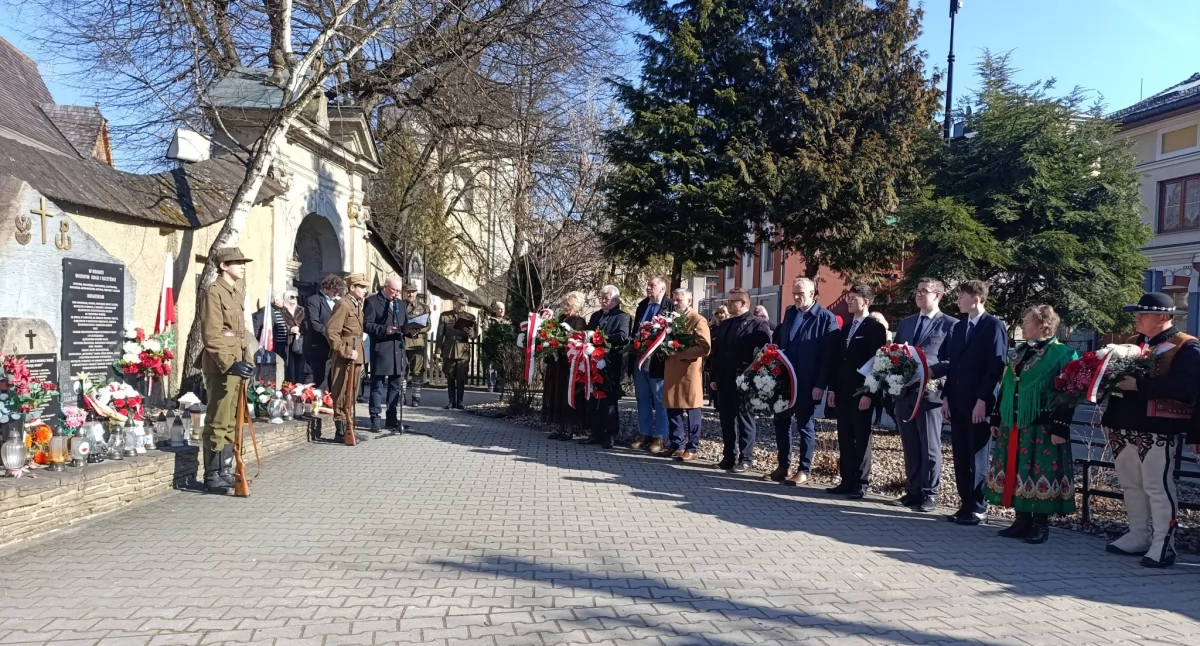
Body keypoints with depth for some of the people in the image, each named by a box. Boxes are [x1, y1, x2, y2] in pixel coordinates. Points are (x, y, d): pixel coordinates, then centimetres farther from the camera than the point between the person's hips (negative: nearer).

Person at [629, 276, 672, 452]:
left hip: (657, 361, -7)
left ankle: (659, 437, 8)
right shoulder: (642, 305, 13)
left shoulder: (671, 307, -9)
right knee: (643, 399, 13)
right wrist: (633, 347, 10)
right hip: (639, 359, 7)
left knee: (660, 401, 2)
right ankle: (644, 434, 21)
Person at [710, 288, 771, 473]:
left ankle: (745, 459, 8)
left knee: (745, 420, 2)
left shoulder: (758, 325, -5)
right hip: (724, 380, 6)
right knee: (726, 419, 9)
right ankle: (729, 456, 18)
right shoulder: (724, 325, 15)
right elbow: (716, 352, 14)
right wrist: (715, 377, 10)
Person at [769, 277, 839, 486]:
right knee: (781, 421, 10)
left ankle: (804, 470, 13)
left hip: (807, 383, -6)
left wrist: (820, 384, -16)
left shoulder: (826, 318, -8)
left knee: (805, 425, 3)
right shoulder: (790, 313, 12)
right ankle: (783, 466, 20)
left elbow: (829, 355, -12)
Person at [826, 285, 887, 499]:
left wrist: (869, 393, -17)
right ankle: (847, 481, 15)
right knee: (845, 438, 9)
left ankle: (860, 483, 5)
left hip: (861, 393, -7)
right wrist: (833, 388, 10)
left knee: (861, 438, -1)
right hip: (843, 392, 7)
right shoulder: (846, 328, 17)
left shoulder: (875, 328, -6)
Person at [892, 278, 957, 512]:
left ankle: (929, 494, 8)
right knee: (910, 447, 10)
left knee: (929, 447, 1)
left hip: (930, 392, -5)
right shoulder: (905, 323, 17)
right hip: (904, 391, 5)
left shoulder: (950, 324, -1)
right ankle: (912, 491, 18)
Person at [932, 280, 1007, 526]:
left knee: (977, 457, 0)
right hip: (957, 402, 7)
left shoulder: (993, 326, -7)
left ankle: (979, 507, 9)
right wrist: (946, 396, 9)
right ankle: (967, 504, 16)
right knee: (961, 456, 9)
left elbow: (996, 366, -12)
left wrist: (982, 400, -17)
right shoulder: (958, 327, 16)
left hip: (979, 404, -7)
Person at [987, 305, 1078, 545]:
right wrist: (996, 420, 14)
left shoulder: (1063, 355, -8)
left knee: (1040, 474, -1)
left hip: (1042, 429, -7)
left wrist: (1059, 429, -18)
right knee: (1016, 473, 10)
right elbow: (1005, 388, 16)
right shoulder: (1017, 353, 14)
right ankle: (1022, 520, 20)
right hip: (1012, 426, 7)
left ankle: (1040, 525, 10)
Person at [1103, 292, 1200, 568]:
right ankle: (1138, 537, 25)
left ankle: (1163, 544, 5)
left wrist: (1139, 385, -25)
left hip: (1157, 430, -8)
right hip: (1124, 428, 8)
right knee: (1131, 485, 14)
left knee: (1157, 487, -4)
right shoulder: (1133, 343, 17)